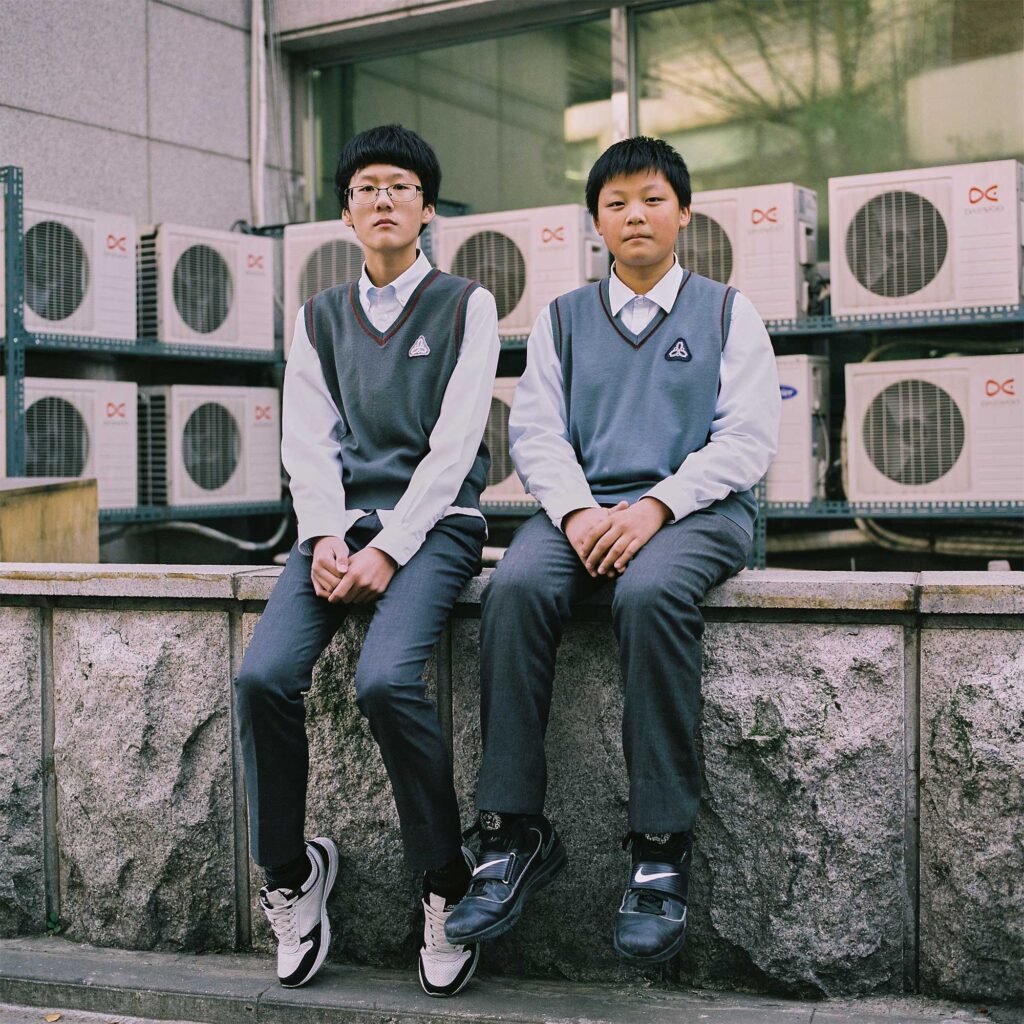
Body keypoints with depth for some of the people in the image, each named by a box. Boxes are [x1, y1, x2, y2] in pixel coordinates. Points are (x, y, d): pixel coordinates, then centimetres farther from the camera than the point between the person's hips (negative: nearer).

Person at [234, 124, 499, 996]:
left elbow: (453, 443, -4)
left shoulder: (466, 305, 6)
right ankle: (290, 875, 0)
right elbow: (309, 441, 10)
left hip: (433, 519, -4)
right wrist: (326, 538, -9)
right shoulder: (320, 317, 19)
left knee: (386, 678, -30)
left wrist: (388, 549, -14)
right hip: (342, 517, 4)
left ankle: (447, 884, -11)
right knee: (264, 674, -21)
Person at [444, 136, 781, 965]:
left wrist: (656, 506, -15)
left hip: (697, 508, -2)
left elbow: (748, 438, 1)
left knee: (651, 592, -37)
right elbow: (536, 432, 9)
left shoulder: (727, 312, 13)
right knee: (515, 588, -30)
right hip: (584, 505, 3)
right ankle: (516, 834, -26)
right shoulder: (562, 319, 20)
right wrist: (579, 511, -12)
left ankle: (662, 849, -29)